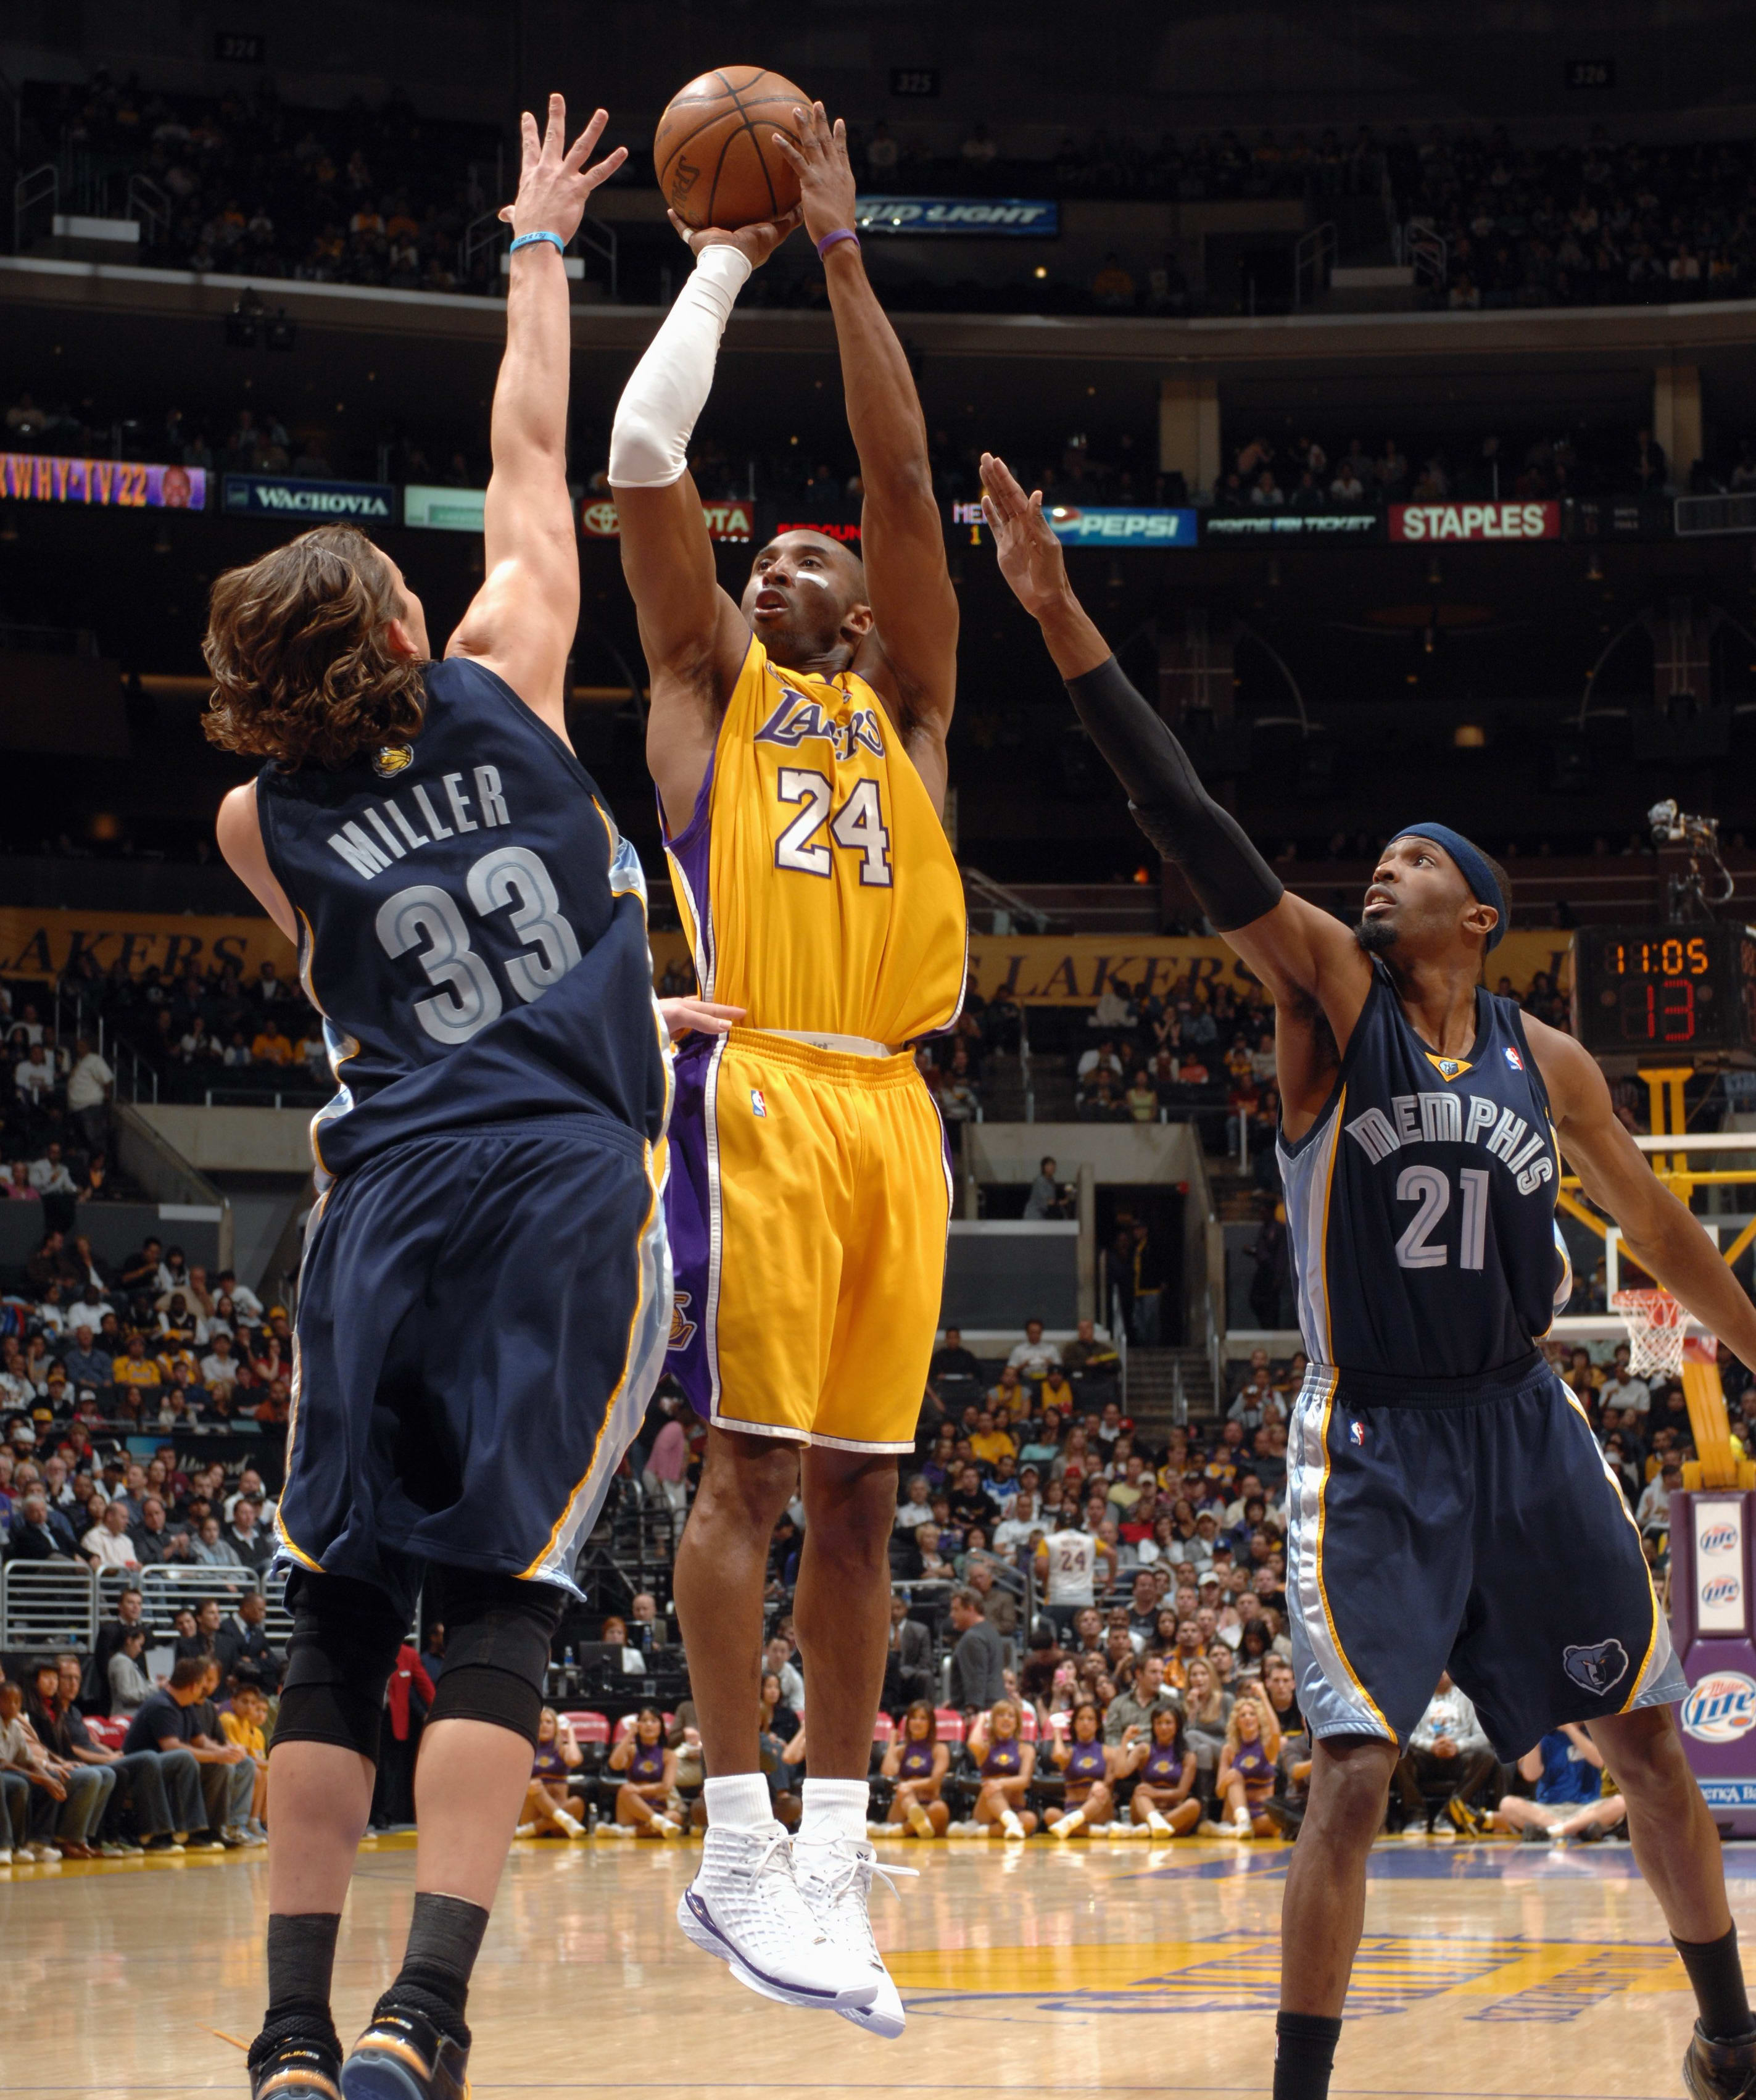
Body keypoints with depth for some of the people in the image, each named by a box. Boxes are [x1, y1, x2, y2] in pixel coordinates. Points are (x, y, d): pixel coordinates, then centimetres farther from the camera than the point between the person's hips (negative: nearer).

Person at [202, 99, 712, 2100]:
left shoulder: (261, 823, 10)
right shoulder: (505, 682, 6)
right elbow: (529, 453, 19)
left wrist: (620, 1009, 34)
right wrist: (538, 247, 32)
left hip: (390, 1190, 1)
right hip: (565, 1187, -1)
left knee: (337, 1619, 5)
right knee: (495, 1607, -6)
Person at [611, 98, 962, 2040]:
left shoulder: (904, 707, 22)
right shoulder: (705, 684, 15)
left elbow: (903, 470, 13)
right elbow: (642, 455, 5)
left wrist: (839, 247, 11)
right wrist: (726, 258, 12)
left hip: (894, 1108, 4)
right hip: (760, 1088, -4)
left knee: (860, 1492, 3)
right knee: (751, 1466, -9)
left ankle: (834, 1857, 5)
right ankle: (737, 1847, -7)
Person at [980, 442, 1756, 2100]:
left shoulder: (1549, 1065, 3)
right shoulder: (1330, 999, -6)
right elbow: (1192, 829, -18)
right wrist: (1060, 621, -28)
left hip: (1526, 1428, 4)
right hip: (1372, 1441, -3)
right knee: (1352, 1778, -12)